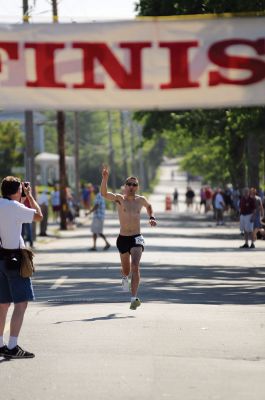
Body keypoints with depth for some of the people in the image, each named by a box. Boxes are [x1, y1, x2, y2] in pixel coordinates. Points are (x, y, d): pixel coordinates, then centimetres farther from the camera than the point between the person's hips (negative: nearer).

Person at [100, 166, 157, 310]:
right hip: (123, 238, 0)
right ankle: (124, 277, 55)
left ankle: (134, 298, -25)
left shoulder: (140, 200, 4)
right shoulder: (119, 198, -4)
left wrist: (151, 217, 12)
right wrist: (105, 179, -36)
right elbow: (104, 193, -22)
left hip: (136, 238, 0)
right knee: (126, 269, 16)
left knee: (135, 267, -19)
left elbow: (149, 206, 29)